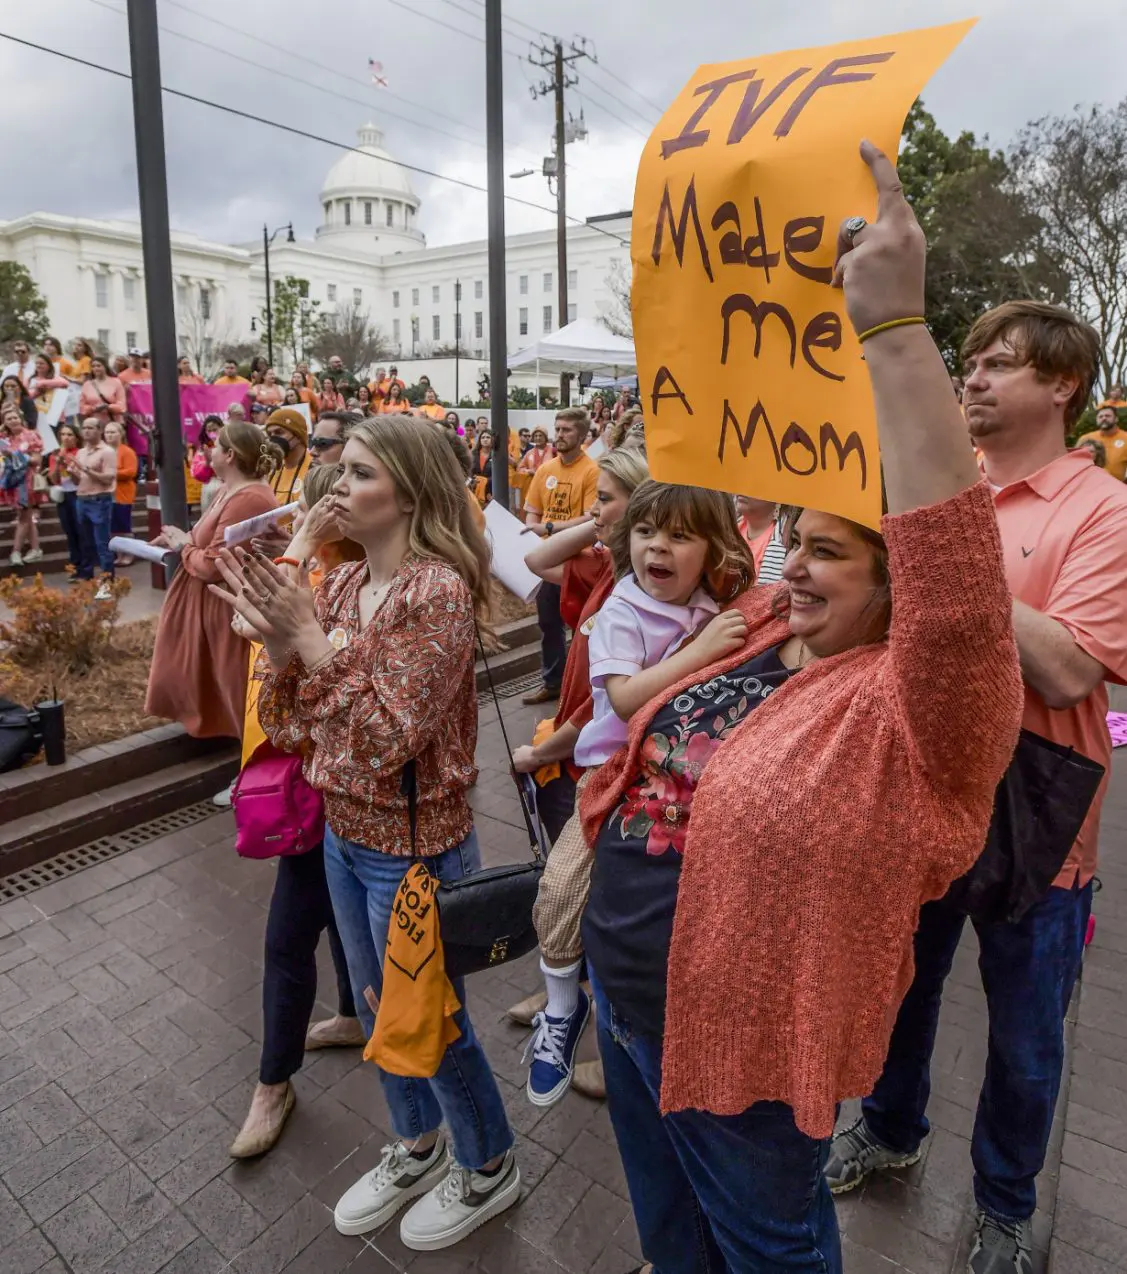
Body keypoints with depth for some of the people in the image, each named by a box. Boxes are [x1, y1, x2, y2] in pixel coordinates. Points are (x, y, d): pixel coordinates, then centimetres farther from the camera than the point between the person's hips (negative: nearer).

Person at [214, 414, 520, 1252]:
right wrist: (279, 641, -14)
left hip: (414, 846, -7)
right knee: (378, 1005, 24)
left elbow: (393, 735, -24)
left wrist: (311, 641, -27)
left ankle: (491, 1168, 41)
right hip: (343, 834, 8)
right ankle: (417, 1148, 50)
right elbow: (296, 720, 2)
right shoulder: (343, 583, 1)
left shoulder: (439, 590, -22)